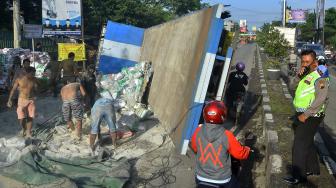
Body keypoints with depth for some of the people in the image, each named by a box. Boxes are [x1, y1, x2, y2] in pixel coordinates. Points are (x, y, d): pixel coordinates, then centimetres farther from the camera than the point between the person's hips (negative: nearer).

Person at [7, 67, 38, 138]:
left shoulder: (34, 79, -3)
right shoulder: (19, 79, -9)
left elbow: (35, 89, 7)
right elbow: (13, 90, -2)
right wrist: (9, 100, -4)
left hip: (31, 100, 2)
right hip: (22, 100, -2)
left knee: (30, 118, 0)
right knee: (21, 118, -2)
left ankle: (28, 133, 11)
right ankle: (24, 129, 27)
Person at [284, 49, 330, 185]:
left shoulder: (320, 77, -19)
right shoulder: (305, 74, 8)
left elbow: (320, 99, -25)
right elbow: (293, 86, 9)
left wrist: (306, 115, -22)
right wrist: (298, 76, -10)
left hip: (311, 116, -9)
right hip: (301, 113, 9)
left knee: (299, 145, -5)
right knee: (307, 143, 21)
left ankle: (298, 176, 6)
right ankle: (313, 169, 38)